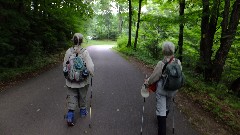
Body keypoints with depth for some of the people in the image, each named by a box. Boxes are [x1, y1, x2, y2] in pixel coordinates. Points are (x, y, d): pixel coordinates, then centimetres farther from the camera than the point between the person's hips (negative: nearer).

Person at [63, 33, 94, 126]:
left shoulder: (68, 51, -9)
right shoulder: (85, 52, -17)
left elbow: (64, 65, 1)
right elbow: (90, 66, -21)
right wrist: (91, 74, -1)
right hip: (83, 80, -1)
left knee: (71, 96, 14)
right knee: (82, 96, 20)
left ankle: (70, 115, 5)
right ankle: (83, 111, 40)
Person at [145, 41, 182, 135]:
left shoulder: (161, 64, -24)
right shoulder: (178, 62, -10)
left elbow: (154, 77, -15)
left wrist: (147, 82, 3)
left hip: (162, 90, -5)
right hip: (173, 90, 5)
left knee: (161, 109, 4)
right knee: (167, 106, 26)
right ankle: (162, 121, 52)